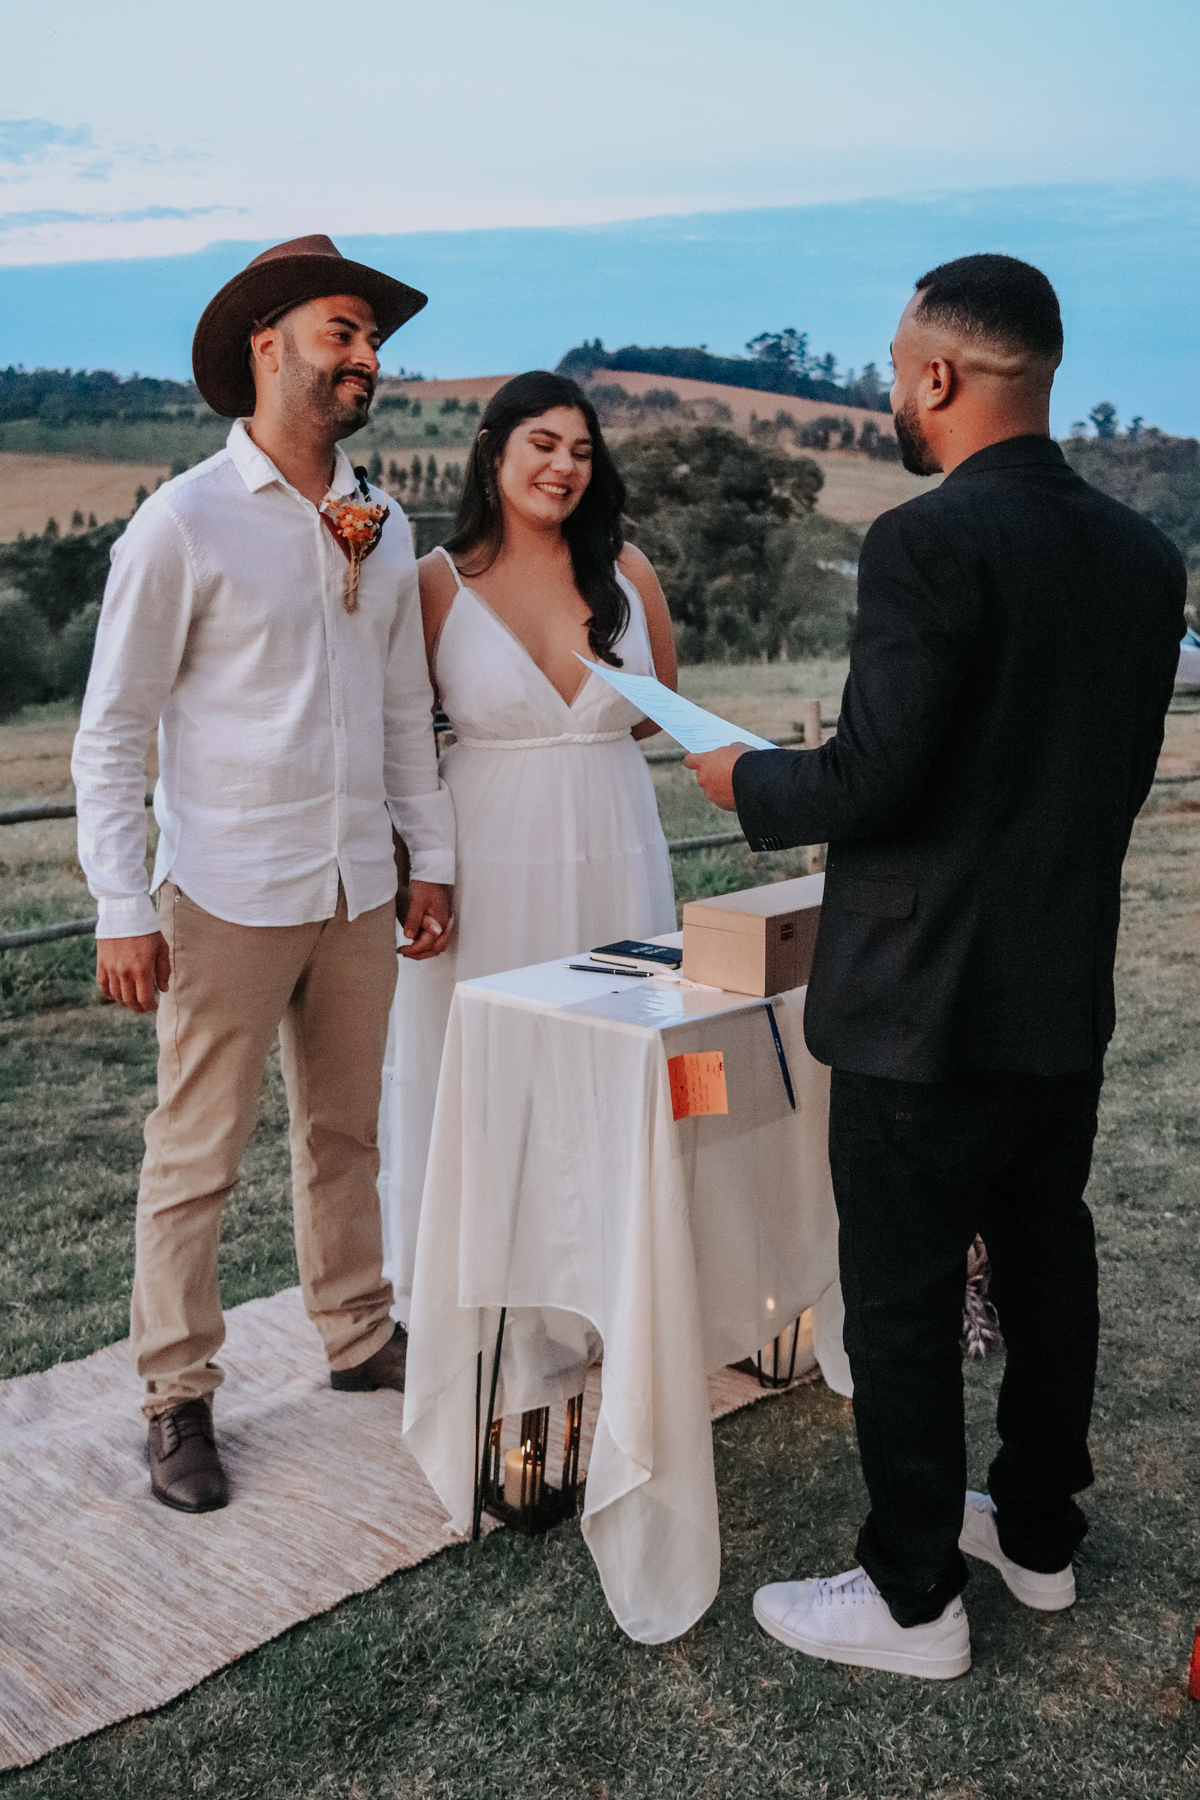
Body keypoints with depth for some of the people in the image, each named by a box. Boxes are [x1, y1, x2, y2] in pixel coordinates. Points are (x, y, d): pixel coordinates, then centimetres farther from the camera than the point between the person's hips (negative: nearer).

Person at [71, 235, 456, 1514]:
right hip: (230, 901, -5)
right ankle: (178, 1398, 18)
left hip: (357, 893, 5)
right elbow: (112, 732, -7)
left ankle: (358, 1338, 32)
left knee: (345, 1133, 16)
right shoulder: (184, 523, -7)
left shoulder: (380, 530, 10)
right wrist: (122, 910, -11)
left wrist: (430, 857, 14)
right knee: (197, 1157, 3)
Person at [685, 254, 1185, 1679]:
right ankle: (1038, 1531, 38)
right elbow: (1122, 771, 11)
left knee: (903, 1300, 6)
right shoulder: (1140, 551, 5)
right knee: (1046, 1266, 20)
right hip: (1069, 991, 8)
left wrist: (741, 780, -4)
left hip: (927, 1002, -8)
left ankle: (913, 1599, 20)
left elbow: (871, 780, -22)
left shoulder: (927, 544, -19)